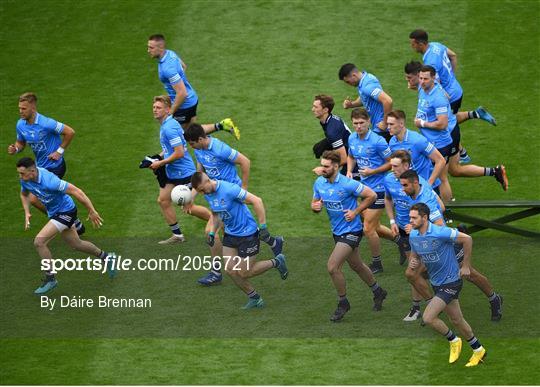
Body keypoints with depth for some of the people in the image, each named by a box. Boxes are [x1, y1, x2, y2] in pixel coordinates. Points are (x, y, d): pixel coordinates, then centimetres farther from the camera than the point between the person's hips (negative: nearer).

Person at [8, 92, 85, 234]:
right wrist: (15, 149, -10)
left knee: (34, 199, -12)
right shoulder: (20, 124, -3)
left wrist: (60, 151, -16)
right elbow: (21, 143, 13)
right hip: (41, 167, 8)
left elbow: (70, 132, -19)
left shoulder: (46, 123, -25)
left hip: (55, 166, -8)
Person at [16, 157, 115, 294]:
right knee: (76, 244, 23)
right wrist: (27, 213, -1)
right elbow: (24, 194, 14)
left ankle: (50, 278, -5)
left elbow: (76, 191, -29)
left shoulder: (48, 181, -34)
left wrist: (92, 212, -23)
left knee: (39, 241, -19)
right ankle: (105, 257, 46)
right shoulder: (25, 180, -11)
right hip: (54, 213, 8)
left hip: (65, 211, -8)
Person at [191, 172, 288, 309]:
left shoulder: (229, 189, -27)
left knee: (244, 273, -2)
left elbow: (257, 201, -25)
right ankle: (254, 298, 19)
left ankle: (276, 262, 20)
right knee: (230, 270, 1)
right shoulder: (208, 195, -1)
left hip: (248, 234, -8)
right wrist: (212, 232, 4)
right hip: (230, 235, 8)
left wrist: (263, 226, -24)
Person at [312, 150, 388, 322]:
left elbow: (371, 195, -15)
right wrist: (315, 207, -14)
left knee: (332, 267, -15)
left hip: (351, 231, -8)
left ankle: (343, 303, 4)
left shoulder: (347, 184, -23)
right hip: (337, 231, 8)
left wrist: (355, 212, -18)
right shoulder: (319, 183, -3)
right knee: (356, 266, 22)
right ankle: (378, 292, 44)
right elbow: (315, 203, 9)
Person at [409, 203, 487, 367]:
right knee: (456, 320, 17)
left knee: (428, 318, -16)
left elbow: (467, 239, -18)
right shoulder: (413, 236, -2)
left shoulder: (440, 233, -25)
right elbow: (415, 255, 15)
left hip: (451, 282, -8)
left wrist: (466, 266, -12)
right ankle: (478, 350, 35)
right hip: (436, 283, 8)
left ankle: (453, 341, 9)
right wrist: (413, 262, -11)